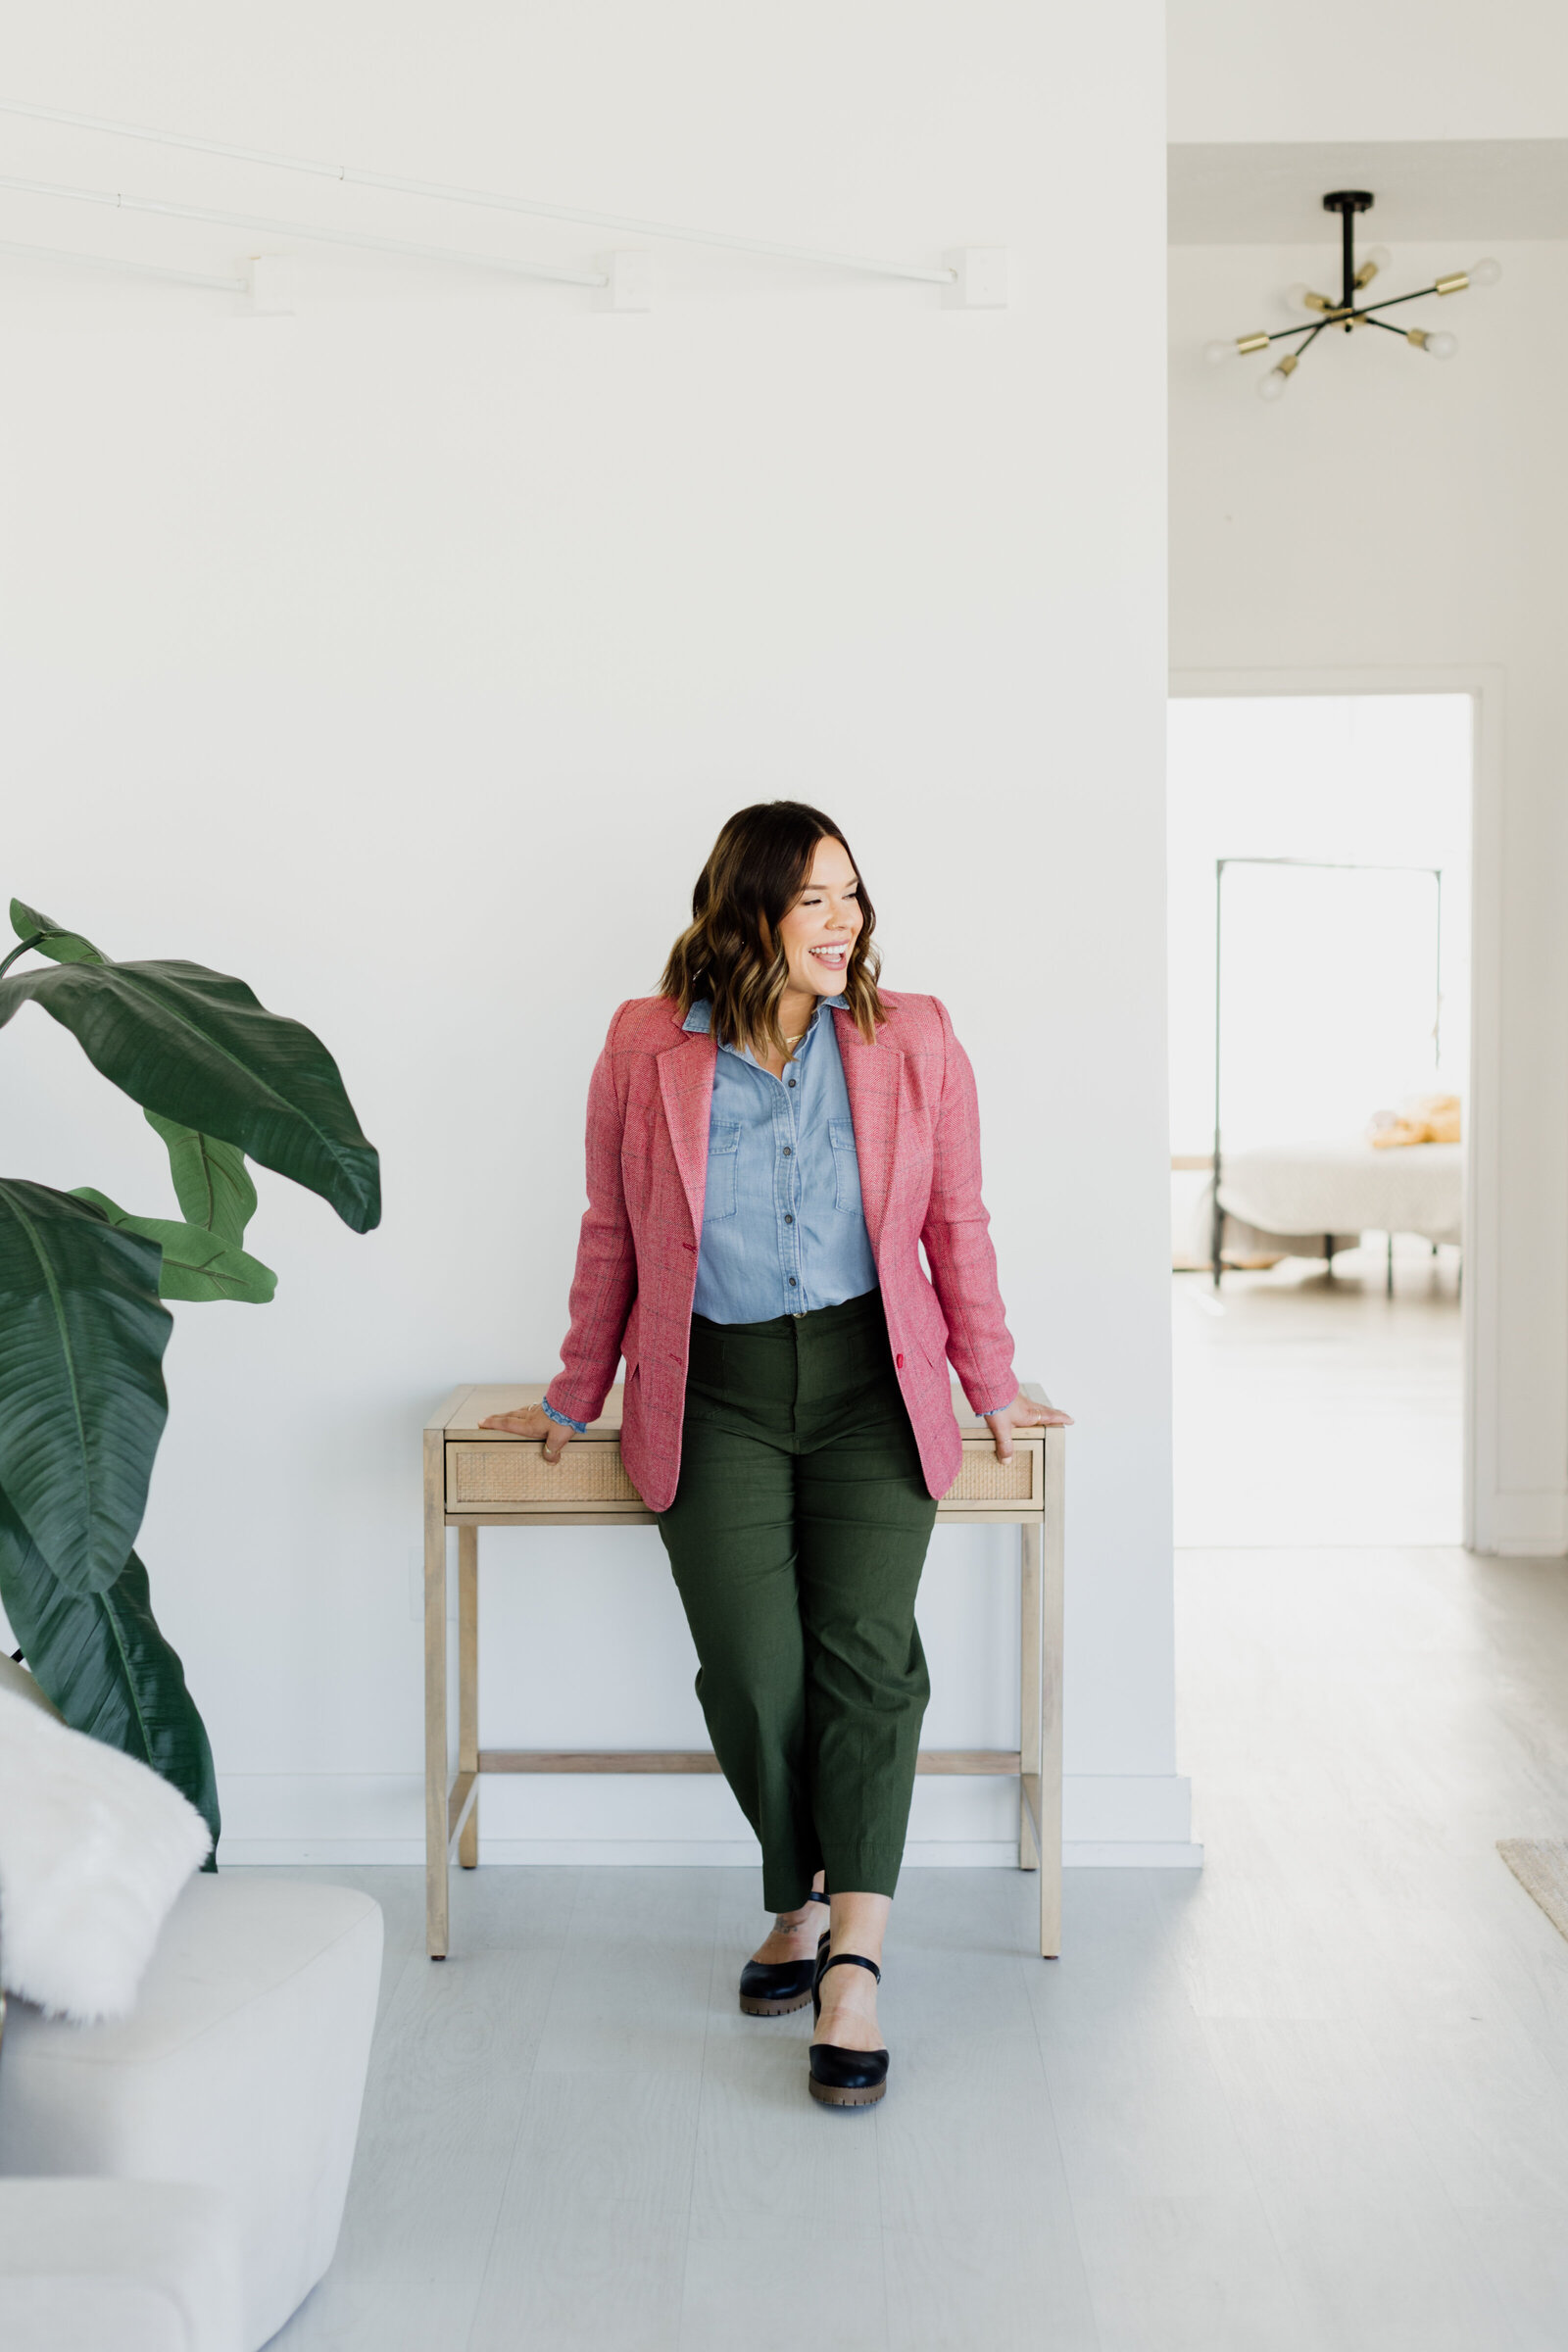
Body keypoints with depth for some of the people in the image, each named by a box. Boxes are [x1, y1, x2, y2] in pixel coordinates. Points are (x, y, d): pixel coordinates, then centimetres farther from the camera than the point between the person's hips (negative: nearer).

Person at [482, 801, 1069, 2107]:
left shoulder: (915, 1043, 1)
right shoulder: (647, 1051, 0)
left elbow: (956, 1222, 10)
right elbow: (612, 1237, 11)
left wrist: (993, 1389, 15)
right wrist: (575, 1399, 17)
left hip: (869, 1378, 1)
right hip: (714, 1396, 0)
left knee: (867, 1651, -14)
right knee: (752, 1671, -10)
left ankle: (854, 1963, -12)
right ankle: (802, 1903, 16)